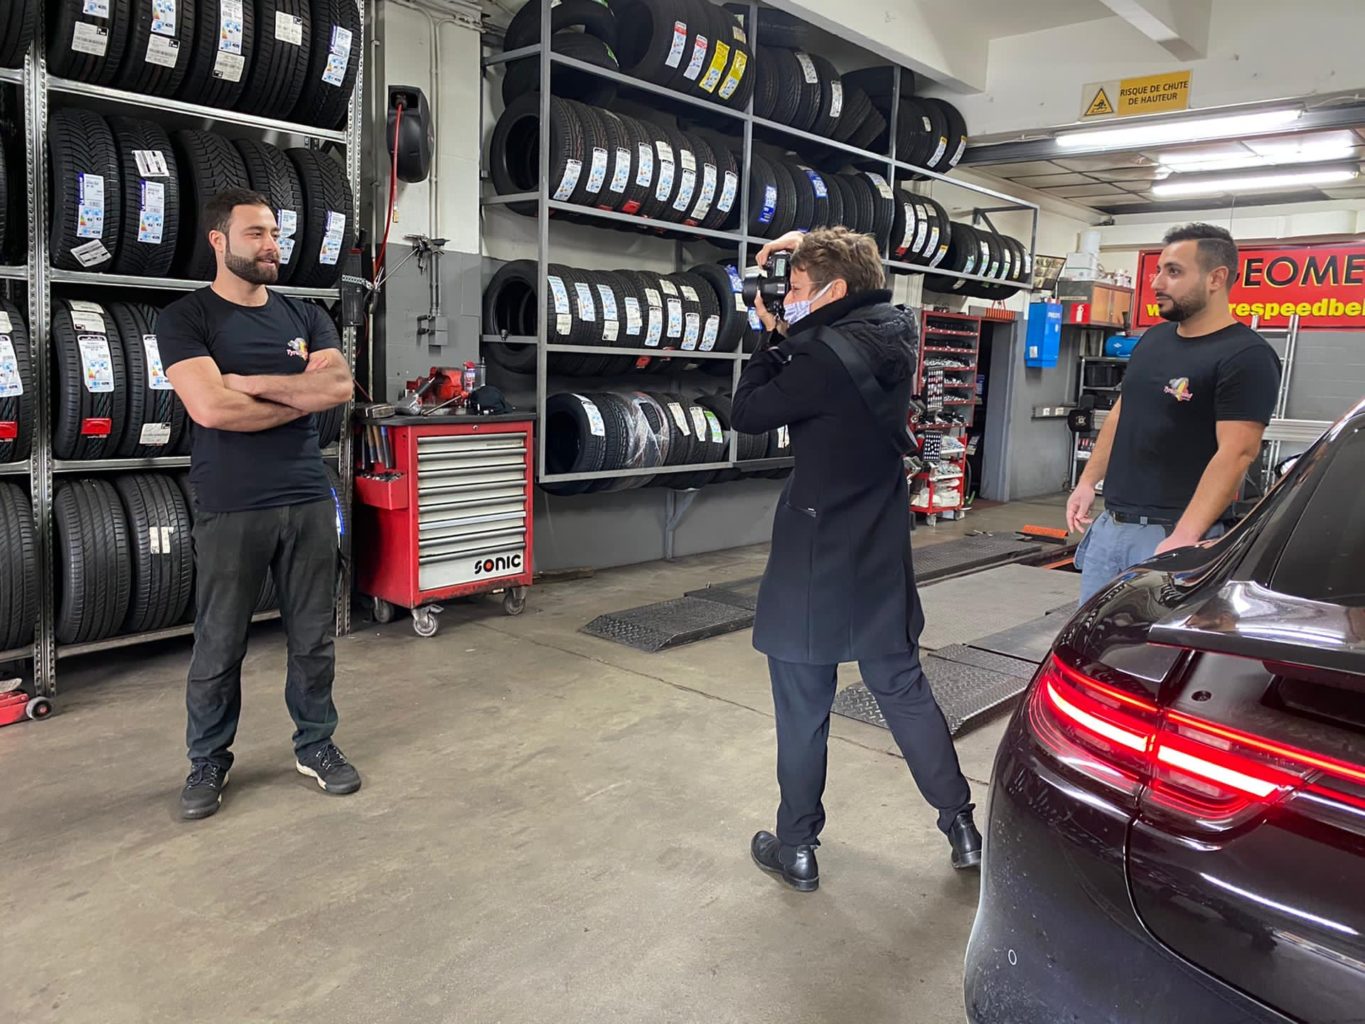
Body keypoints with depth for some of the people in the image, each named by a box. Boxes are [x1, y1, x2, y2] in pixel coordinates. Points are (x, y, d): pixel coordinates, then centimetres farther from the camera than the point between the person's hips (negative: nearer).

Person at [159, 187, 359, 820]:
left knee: (314, 638, 11)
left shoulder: (304, 317, 11)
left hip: (308, 501, 4)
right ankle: (208, 762, 25)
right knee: (219, 648, 7)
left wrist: (251, 382, -12)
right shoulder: (186, 318, -3)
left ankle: (315, 746, 28)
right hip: (230, 510, -3)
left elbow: (340, 386, -6)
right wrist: (301, 397, -6)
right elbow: (211, 407, -18)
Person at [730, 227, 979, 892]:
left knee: (803, 705, 7)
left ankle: (796, 849, 21)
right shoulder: (898, 331, 2)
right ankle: (962, 826, 27)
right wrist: (807, 248, 11)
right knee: (904, 689, 18)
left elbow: (746, 415, -10)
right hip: (883, 558, 7)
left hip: (817, 560, -7)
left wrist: (773, 337, -2)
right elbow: (860, 309, 23)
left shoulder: (823, 356, -21)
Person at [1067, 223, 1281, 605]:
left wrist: (1184, 537, -26)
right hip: (1108, 525, 8)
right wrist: (1087, 481, 14)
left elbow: (1236, 454, -19)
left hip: (1171, 534, -7)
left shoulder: (1246, 356, -12)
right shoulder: (1153, 339, 13)